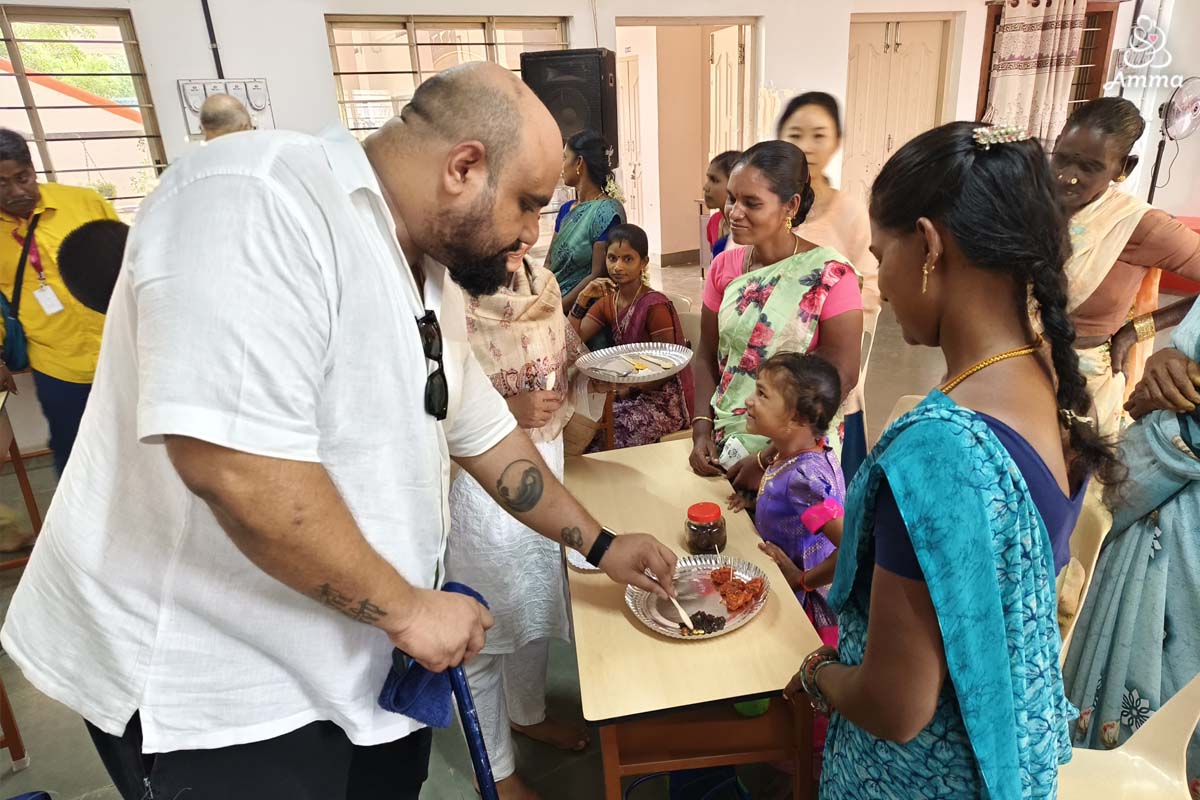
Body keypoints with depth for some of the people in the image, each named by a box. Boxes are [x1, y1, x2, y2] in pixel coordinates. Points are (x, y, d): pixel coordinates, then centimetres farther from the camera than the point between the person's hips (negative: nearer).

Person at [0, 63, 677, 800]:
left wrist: (599, 543, 15)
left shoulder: (432, 277, 4)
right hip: (215, 682, -8)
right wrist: (405, 606, -21)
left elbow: (485, 434, 12)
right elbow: (234, 464, -33)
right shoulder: (257, 201, -25)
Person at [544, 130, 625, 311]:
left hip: (581, 307, -6)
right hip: (551, 298, 6)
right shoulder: (566, 209, 12)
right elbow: (549, 261, 14)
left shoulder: (607, 211, -9)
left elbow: (597, 276, -13)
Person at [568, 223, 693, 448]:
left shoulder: (655, 305, -17)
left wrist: (630, 388, -23)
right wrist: (582, 299, -13)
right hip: (627, 392, 6)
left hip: (662, 399, -6)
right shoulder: (607, 300, 5)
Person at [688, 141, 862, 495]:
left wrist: (768, 459, -17)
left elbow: (840, 378, -15)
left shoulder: (830, 275, -15)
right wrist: (702, 429, -7)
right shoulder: (723, 267, 0)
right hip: (723, 447, 5)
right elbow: (708, 356, 6)